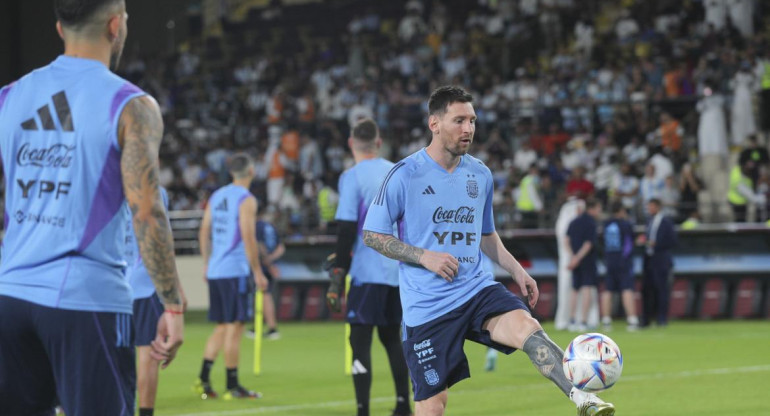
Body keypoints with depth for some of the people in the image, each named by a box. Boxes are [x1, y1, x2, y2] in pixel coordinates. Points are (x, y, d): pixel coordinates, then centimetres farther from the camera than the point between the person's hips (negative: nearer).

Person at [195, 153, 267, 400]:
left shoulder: (216, 196, 13)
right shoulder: (246, 200, -9)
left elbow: (204, 233, 15)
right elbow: (248, 238, -15)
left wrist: (207, 264, 22)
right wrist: (258, 272, -10)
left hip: (215, 270, 7)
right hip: (235, 271, -7)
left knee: (222, 327, 13)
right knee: (234, 327, -3)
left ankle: (203, 380, 6)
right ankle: (232, 387, -1)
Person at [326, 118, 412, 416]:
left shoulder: (352, 177, -8)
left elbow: (346, 229, -13)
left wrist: (337, 276, -11)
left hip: (368, 271, -6)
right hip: (399, 271, 6)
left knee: (360, 341, -3)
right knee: (392, 337, 19)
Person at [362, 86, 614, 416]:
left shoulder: (480, 175, 9)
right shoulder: (404, 176, -7)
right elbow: (372, 235, -4)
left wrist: (516, 269, 8)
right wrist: (425, 257, -16)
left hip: (476, 288, 3)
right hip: (425, 307, -3)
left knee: (526, 326, -28)